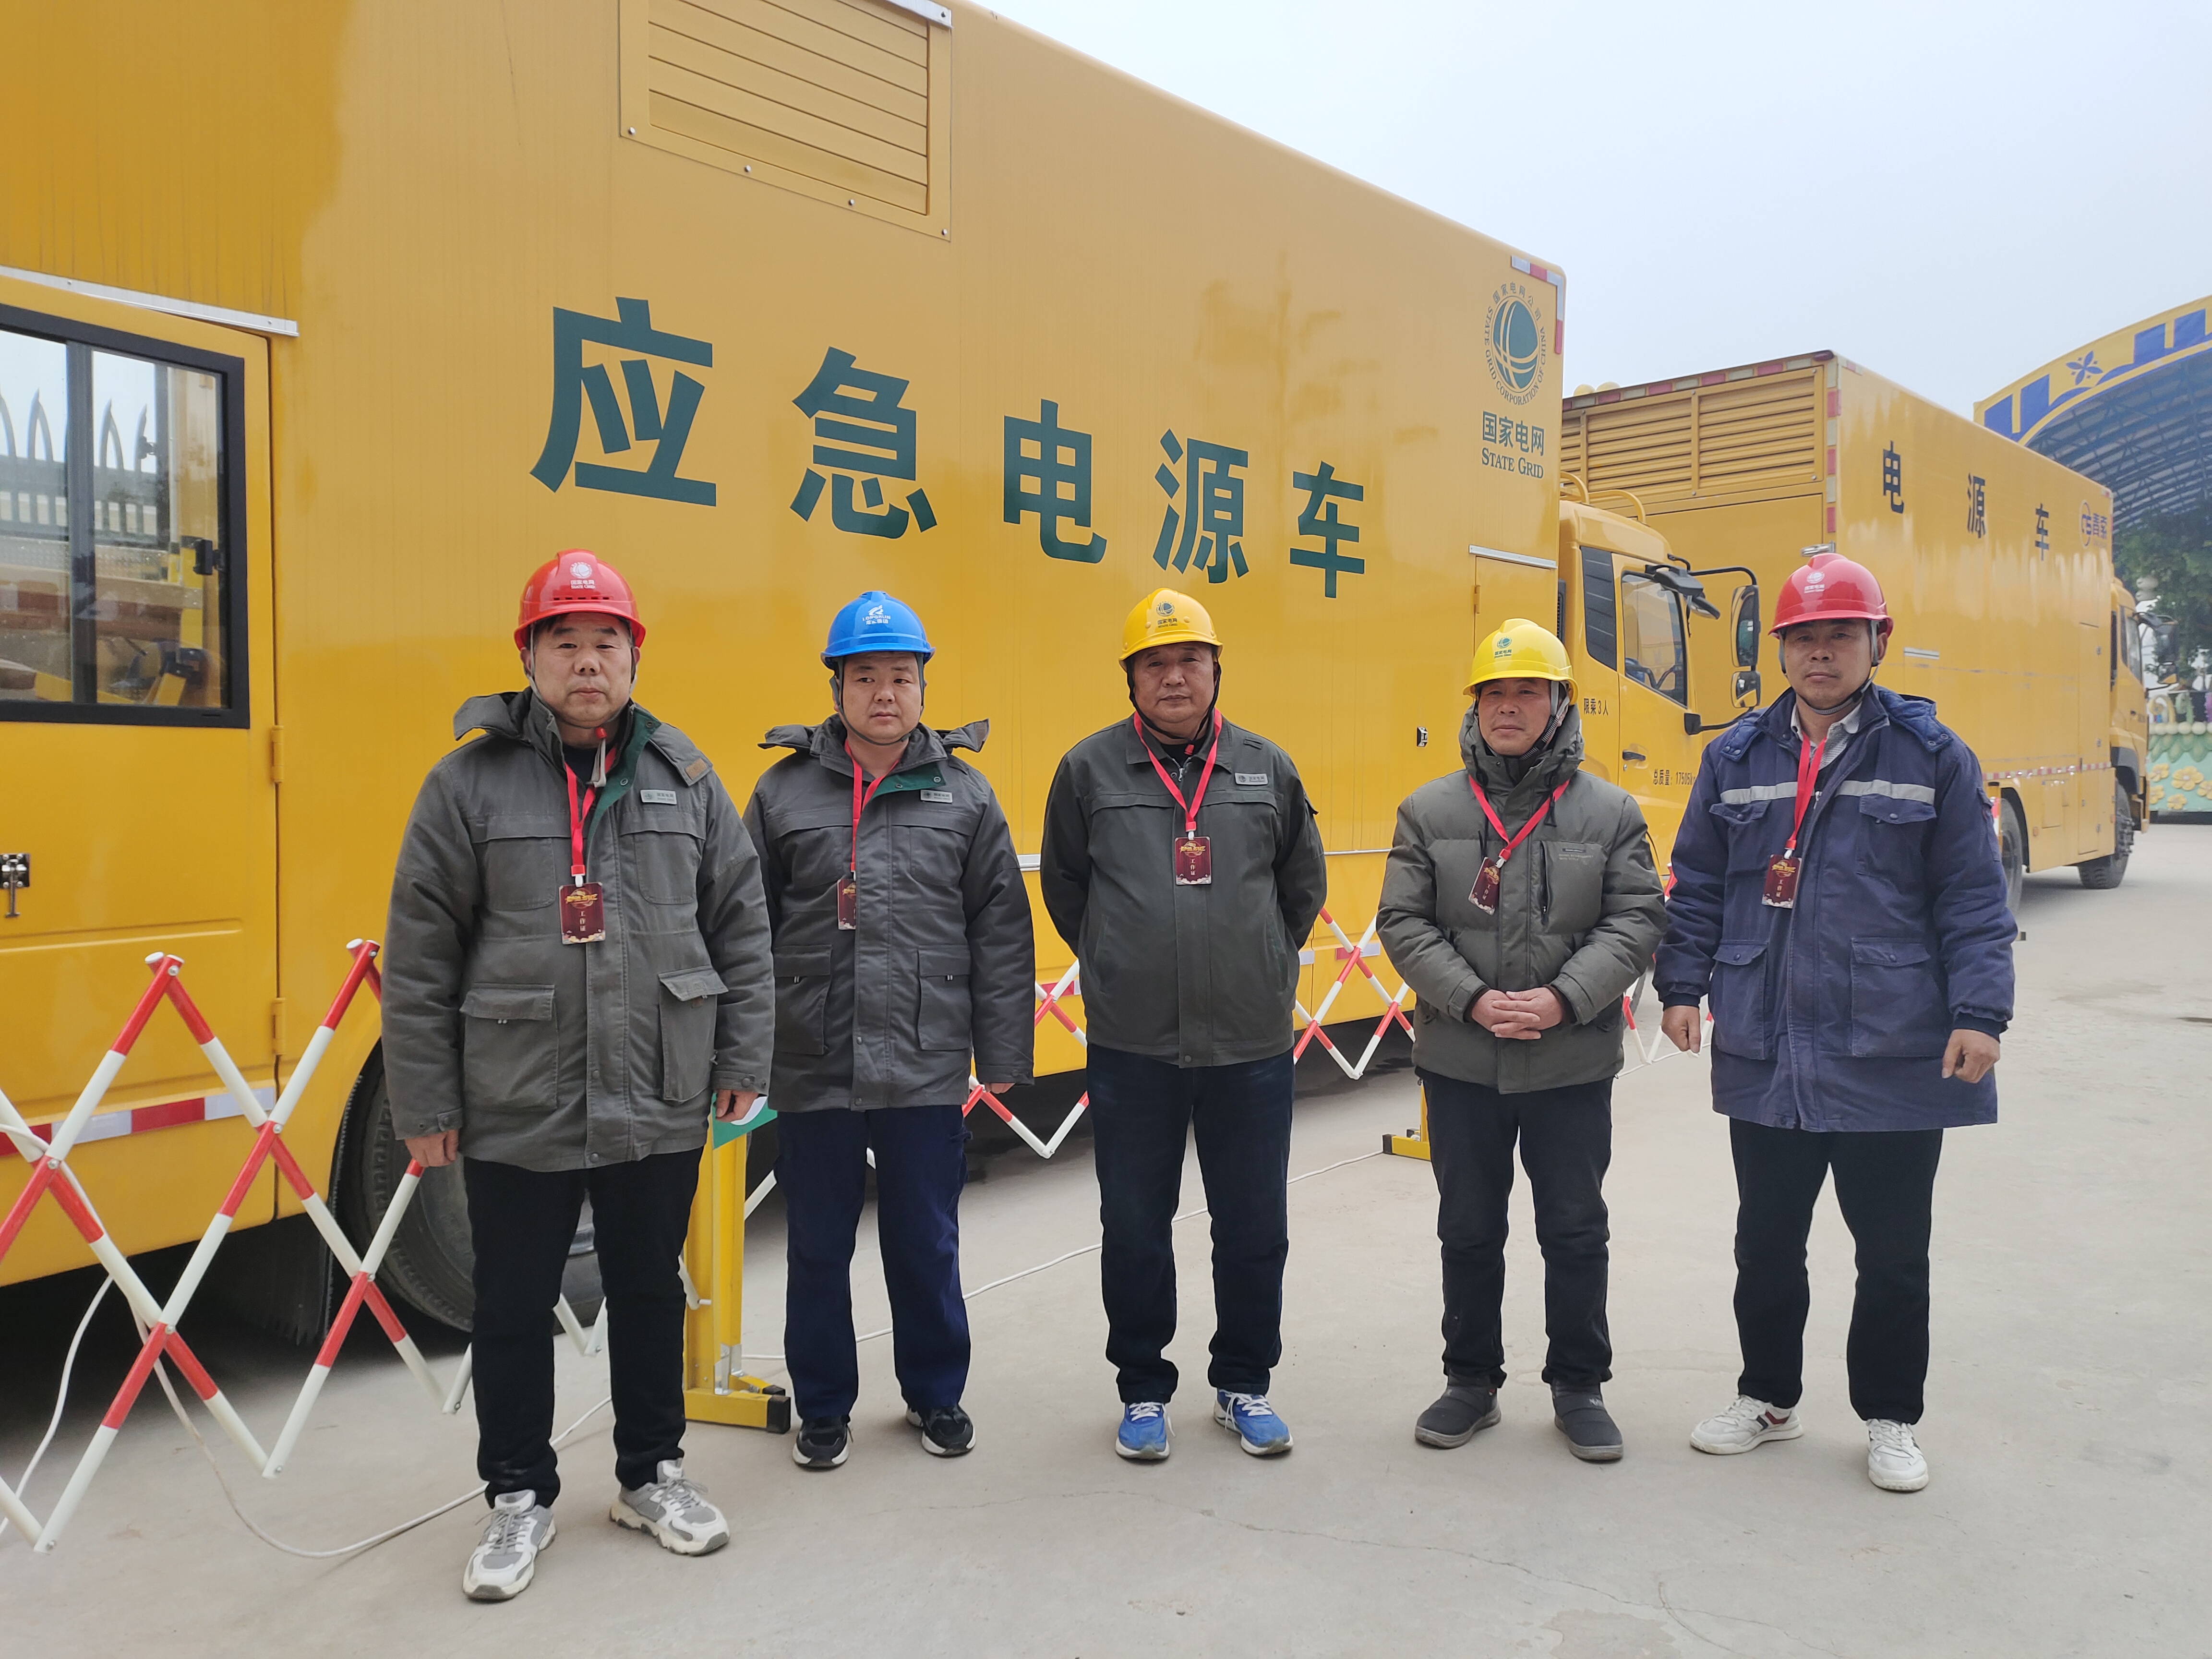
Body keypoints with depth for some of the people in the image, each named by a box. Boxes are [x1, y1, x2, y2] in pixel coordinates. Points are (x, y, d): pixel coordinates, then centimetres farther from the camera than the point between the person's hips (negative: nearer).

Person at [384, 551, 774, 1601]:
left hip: (661, 1110, 2)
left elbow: (741, 925, 5)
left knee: (650, 1293, 17)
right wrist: (424, 1104, -4)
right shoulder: (469, 783, -4)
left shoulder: (684, 776, 2)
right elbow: (419, 956, -3)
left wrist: (742, 1059, 2)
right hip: (515, 1116, -1)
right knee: (514, 1311, 13)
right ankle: (519, 1496, 33)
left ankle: (651, 1473, 37)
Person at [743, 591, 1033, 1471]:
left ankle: (935, 1394, 34)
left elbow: (1001, 931, 3)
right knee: (817, 1249, 13)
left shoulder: (965, 794, 2)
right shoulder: (784, 791, 2)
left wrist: (1003, 1052, 1)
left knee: (926, 1245, 13)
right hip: (811, 1069, 0)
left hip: (927, 1070, 0)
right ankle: (823, 1406, 32)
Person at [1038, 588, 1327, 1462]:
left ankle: (1244, 1384, 31)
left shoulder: (1267, 767, 4)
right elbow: (1064, 887, 9)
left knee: (1255, 1229, 11)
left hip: (1251, 1046, 2)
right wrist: (1123, 968, 9)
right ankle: (1143, 1390, 29)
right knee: (1135, 1230, 10)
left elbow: (1303, 886, 15)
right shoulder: (1090, 768, -1)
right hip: (1131, 1049, -1)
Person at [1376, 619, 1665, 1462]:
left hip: (1573, 1066, 0)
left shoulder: (1610, 812, 0)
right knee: (1469, 1232, 14)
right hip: (1460, 1065, 1)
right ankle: (1471, 1381, 30)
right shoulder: (1429, 811, 1)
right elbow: (1404, 923, -3)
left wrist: (1563, 999, -17)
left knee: (1575, 1233, 11)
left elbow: (1635, 920, -5)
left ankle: (1579, 1386, 29)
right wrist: (1474, 1000, -15)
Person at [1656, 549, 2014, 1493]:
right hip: (1765, 1054, 2)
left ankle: (1891, 1419, 30)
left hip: (1893, 1059, -2)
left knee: (1892, 1253, 11)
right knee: (1766, 1241, 15)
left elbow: (1973, 900, -2)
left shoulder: (1931, 756, -1)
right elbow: (1698, 885, 9)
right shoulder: (1736, 758, 6)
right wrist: (1682, 986, 2)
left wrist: (1979, 1012, -9)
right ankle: (1769, 1397, 34)